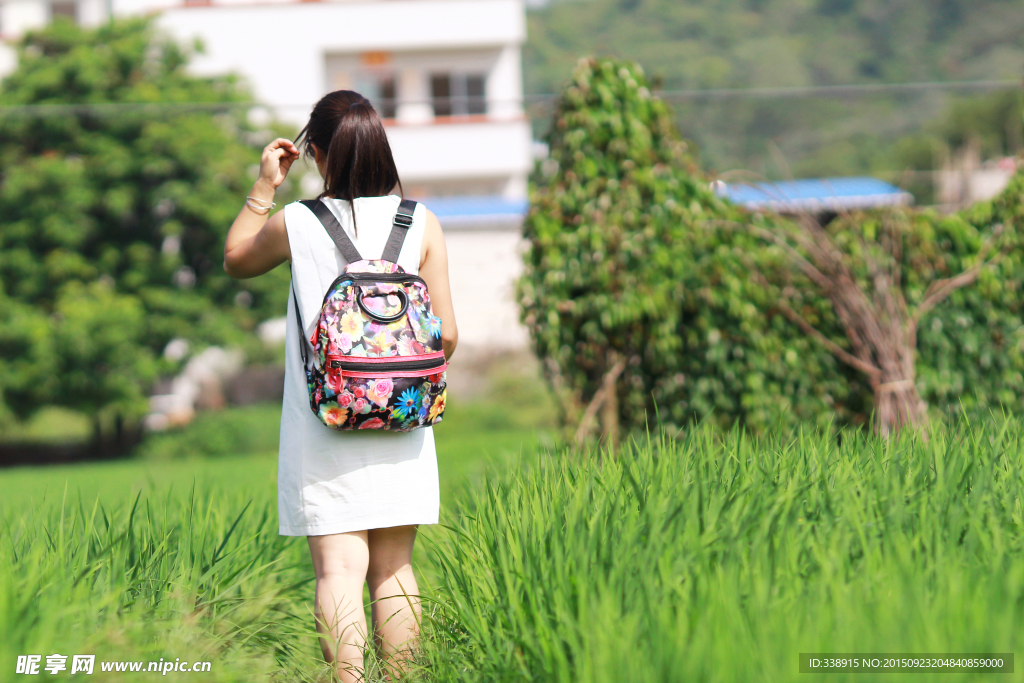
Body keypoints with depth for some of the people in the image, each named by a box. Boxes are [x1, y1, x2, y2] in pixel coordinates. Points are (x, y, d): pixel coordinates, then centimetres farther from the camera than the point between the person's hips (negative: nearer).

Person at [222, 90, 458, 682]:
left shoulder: (296, 224, -5)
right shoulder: (422, 224, -1)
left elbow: (236, 260, 17)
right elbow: (446, 334, 0)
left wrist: (264, 187, 19)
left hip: (324, 430, -2)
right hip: (400, 432, 2)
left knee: (340, 568, -4)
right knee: (393, 567, 10)